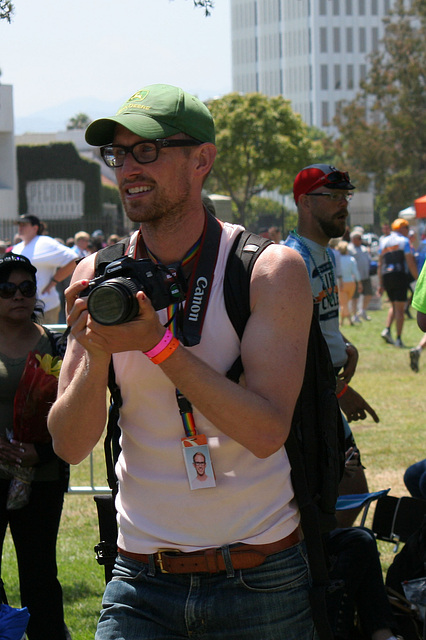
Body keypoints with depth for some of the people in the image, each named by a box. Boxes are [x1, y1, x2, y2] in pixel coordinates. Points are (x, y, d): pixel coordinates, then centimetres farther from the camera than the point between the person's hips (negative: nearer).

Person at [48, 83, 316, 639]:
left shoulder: (270, 270, -7)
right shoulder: (97, 276, 2)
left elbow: (267, 432, -17)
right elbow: (70, 445, 0)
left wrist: (160, 344, -24)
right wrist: (96, 355, -19)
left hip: (261, 582, -2)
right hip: (142, 582, 2)